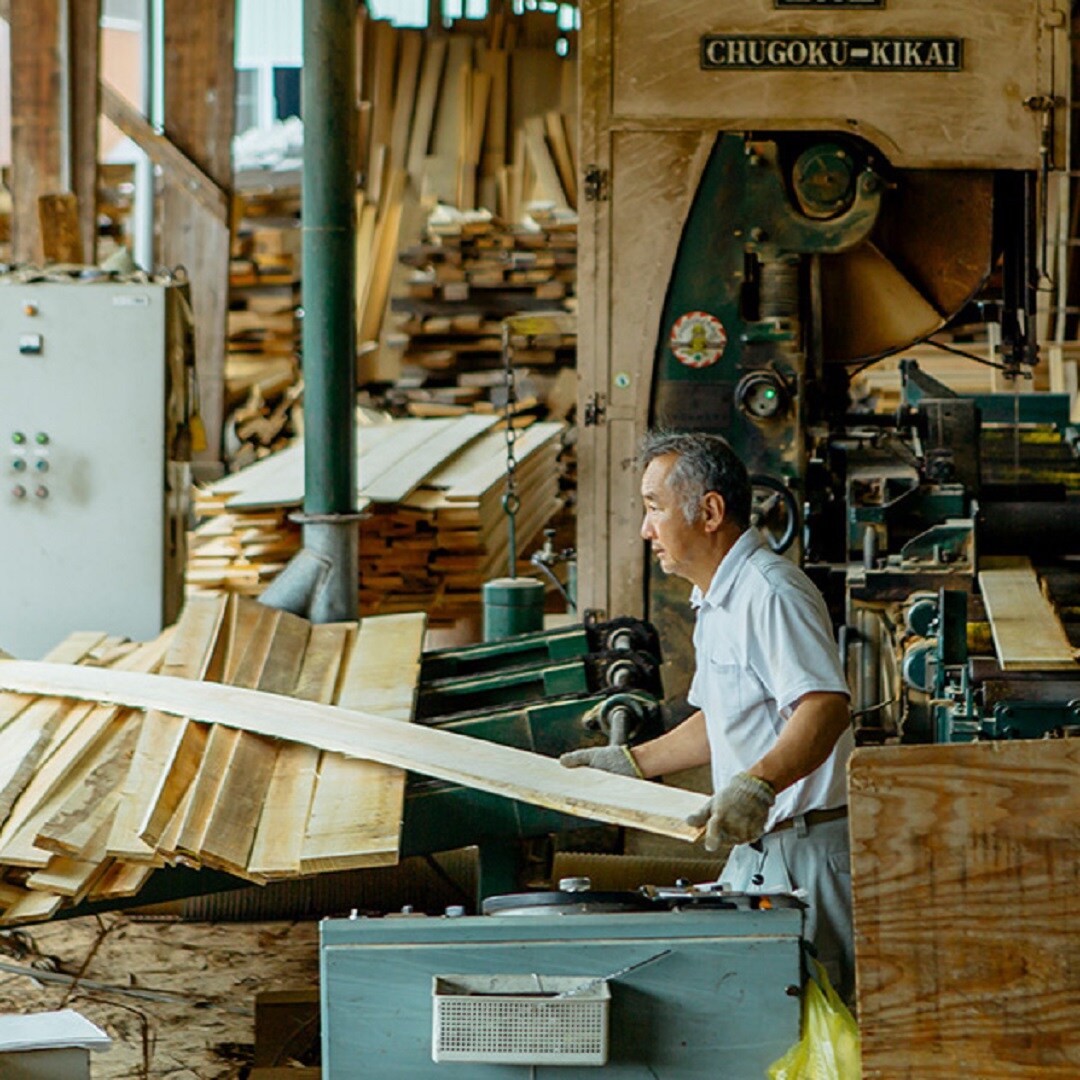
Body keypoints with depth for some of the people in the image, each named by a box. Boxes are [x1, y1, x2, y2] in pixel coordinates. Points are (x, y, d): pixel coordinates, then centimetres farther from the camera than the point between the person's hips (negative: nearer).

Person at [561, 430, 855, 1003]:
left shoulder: (771, 594, -16)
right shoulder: (716, 601, 18)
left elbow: (826, 709, -30)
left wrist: (757, 786, -43)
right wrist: (631, 762, 28)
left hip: (809, 845, -10)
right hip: (757, 847, 10)